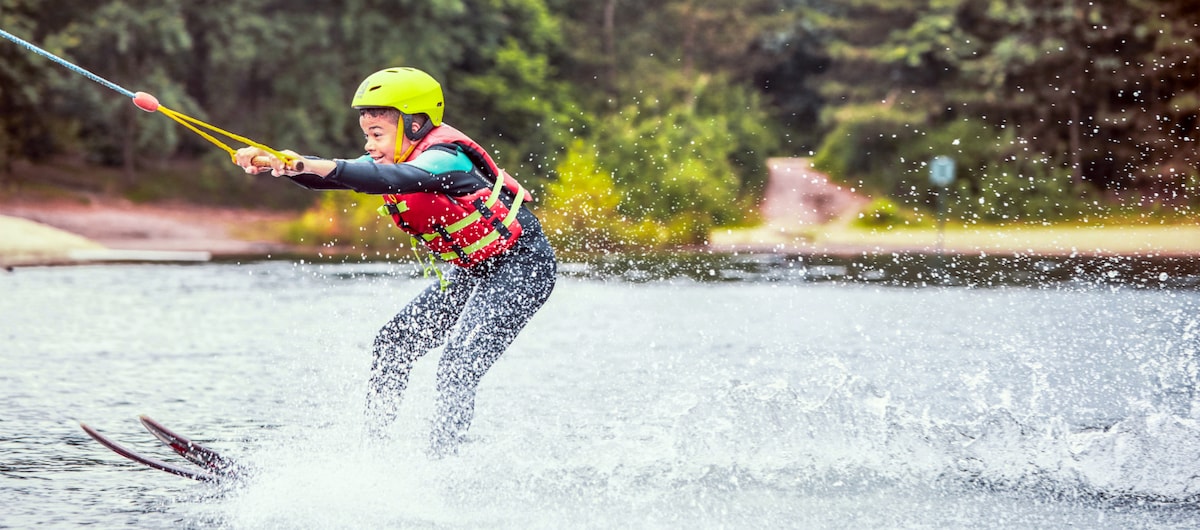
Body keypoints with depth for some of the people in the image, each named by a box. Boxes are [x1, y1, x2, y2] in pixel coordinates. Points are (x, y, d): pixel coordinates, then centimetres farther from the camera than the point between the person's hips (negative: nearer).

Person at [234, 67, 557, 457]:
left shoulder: (444, 158, -25)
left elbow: (394, 180, -45)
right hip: (473, 273, 10)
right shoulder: (395, 161, 1)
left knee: (457, 369, -20)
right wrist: (273, 162, -27)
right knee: (394, 344, 8)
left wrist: (317, 166, -57)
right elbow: (328, 177, -8)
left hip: (522, 267, -10)